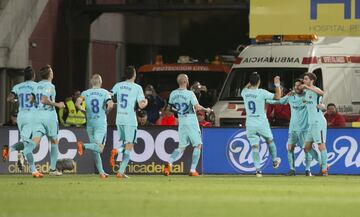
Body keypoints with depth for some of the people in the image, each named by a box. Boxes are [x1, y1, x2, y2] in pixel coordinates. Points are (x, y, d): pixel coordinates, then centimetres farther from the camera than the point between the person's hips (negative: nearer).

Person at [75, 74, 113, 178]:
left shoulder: (85, 93, 5)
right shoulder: (105, 93, 0)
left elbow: (77, 103, -10)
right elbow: (110, 105, -15)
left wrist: (83, 110, 9)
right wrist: (106, 110, 7)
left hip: (90, 123, 4)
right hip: (101, 123, -3)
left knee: (95, 150, 11)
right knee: (100, 148, -9)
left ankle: (101, 172, 10)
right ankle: (83, 145, -33)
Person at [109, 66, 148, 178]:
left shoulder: (118, 86, 6)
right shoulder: (137, 88, -5)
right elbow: (141, 105, -10)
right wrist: (146, 102, 10)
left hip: (119, 119, 4)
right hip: (130, 120, -4)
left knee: (125, 144, 22)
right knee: (129, 147, 0)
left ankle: (116, 151, -11)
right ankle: (121, 171, -13)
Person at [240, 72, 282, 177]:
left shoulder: (245, 93, -2)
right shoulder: (262, 92, -15)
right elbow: (278, 96, -8)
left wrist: (251, 82, 26)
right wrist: (277, 84, 2)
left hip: (250, 124, 2)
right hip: (262, 124, -2)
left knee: (255, 147, 1)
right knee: (270, 141, 23)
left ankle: (257, 169, -8)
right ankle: (275, 160, 38)